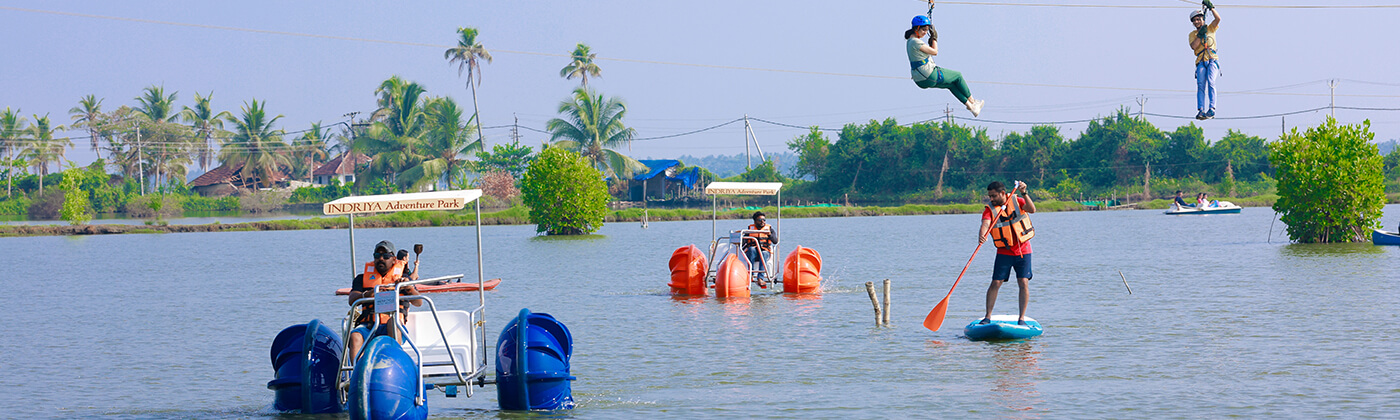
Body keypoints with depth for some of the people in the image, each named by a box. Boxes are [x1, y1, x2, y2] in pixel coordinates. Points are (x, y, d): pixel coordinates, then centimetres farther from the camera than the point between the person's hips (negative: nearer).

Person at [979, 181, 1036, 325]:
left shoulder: (1016, 201, -2)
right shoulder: (989, 209, -6)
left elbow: (1032, 209, -17)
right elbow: (985, 224, -24)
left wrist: (1024, 193, -30)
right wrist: (981, 236, -46)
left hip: (1023, 250, 0)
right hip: (1004, 252, 0)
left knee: (1023, 283, -8)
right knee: (995, 283, -5)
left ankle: (1021, 318, 0)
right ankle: (988, 317, 6)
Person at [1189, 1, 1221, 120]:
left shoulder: (1210, 28, 13)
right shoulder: (1192, 34, 15)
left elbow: (1218, 18, -4)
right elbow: (1193, 46, -3)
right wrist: (1200, 35, -12)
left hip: (1212, 60, -2)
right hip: (1201, 62, 2)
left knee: (1210, 81, -21)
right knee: (1201, 85, -14)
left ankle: (1211, 109, -28)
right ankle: (1200, 110, -21)